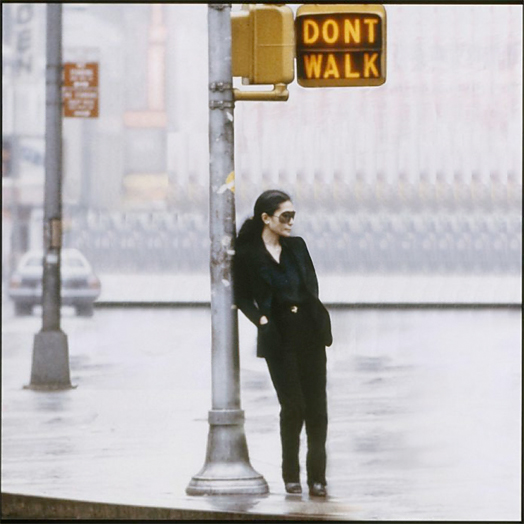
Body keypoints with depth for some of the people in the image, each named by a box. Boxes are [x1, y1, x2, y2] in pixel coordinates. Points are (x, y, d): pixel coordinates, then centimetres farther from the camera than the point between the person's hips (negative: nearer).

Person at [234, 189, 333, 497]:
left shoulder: (297, 247, 11)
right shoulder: (248, 255, -2)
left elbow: (312, 286, 15)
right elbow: (242, 297, 6)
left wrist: (321, 323, 1)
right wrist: (261, 319, -9)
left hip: (310, 333, 4)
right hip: (279, 338, -4)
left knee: (316, 407, 0)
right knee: (293, 405, -7)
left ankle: (317, 478, 5)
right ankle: (291, 475, 10)